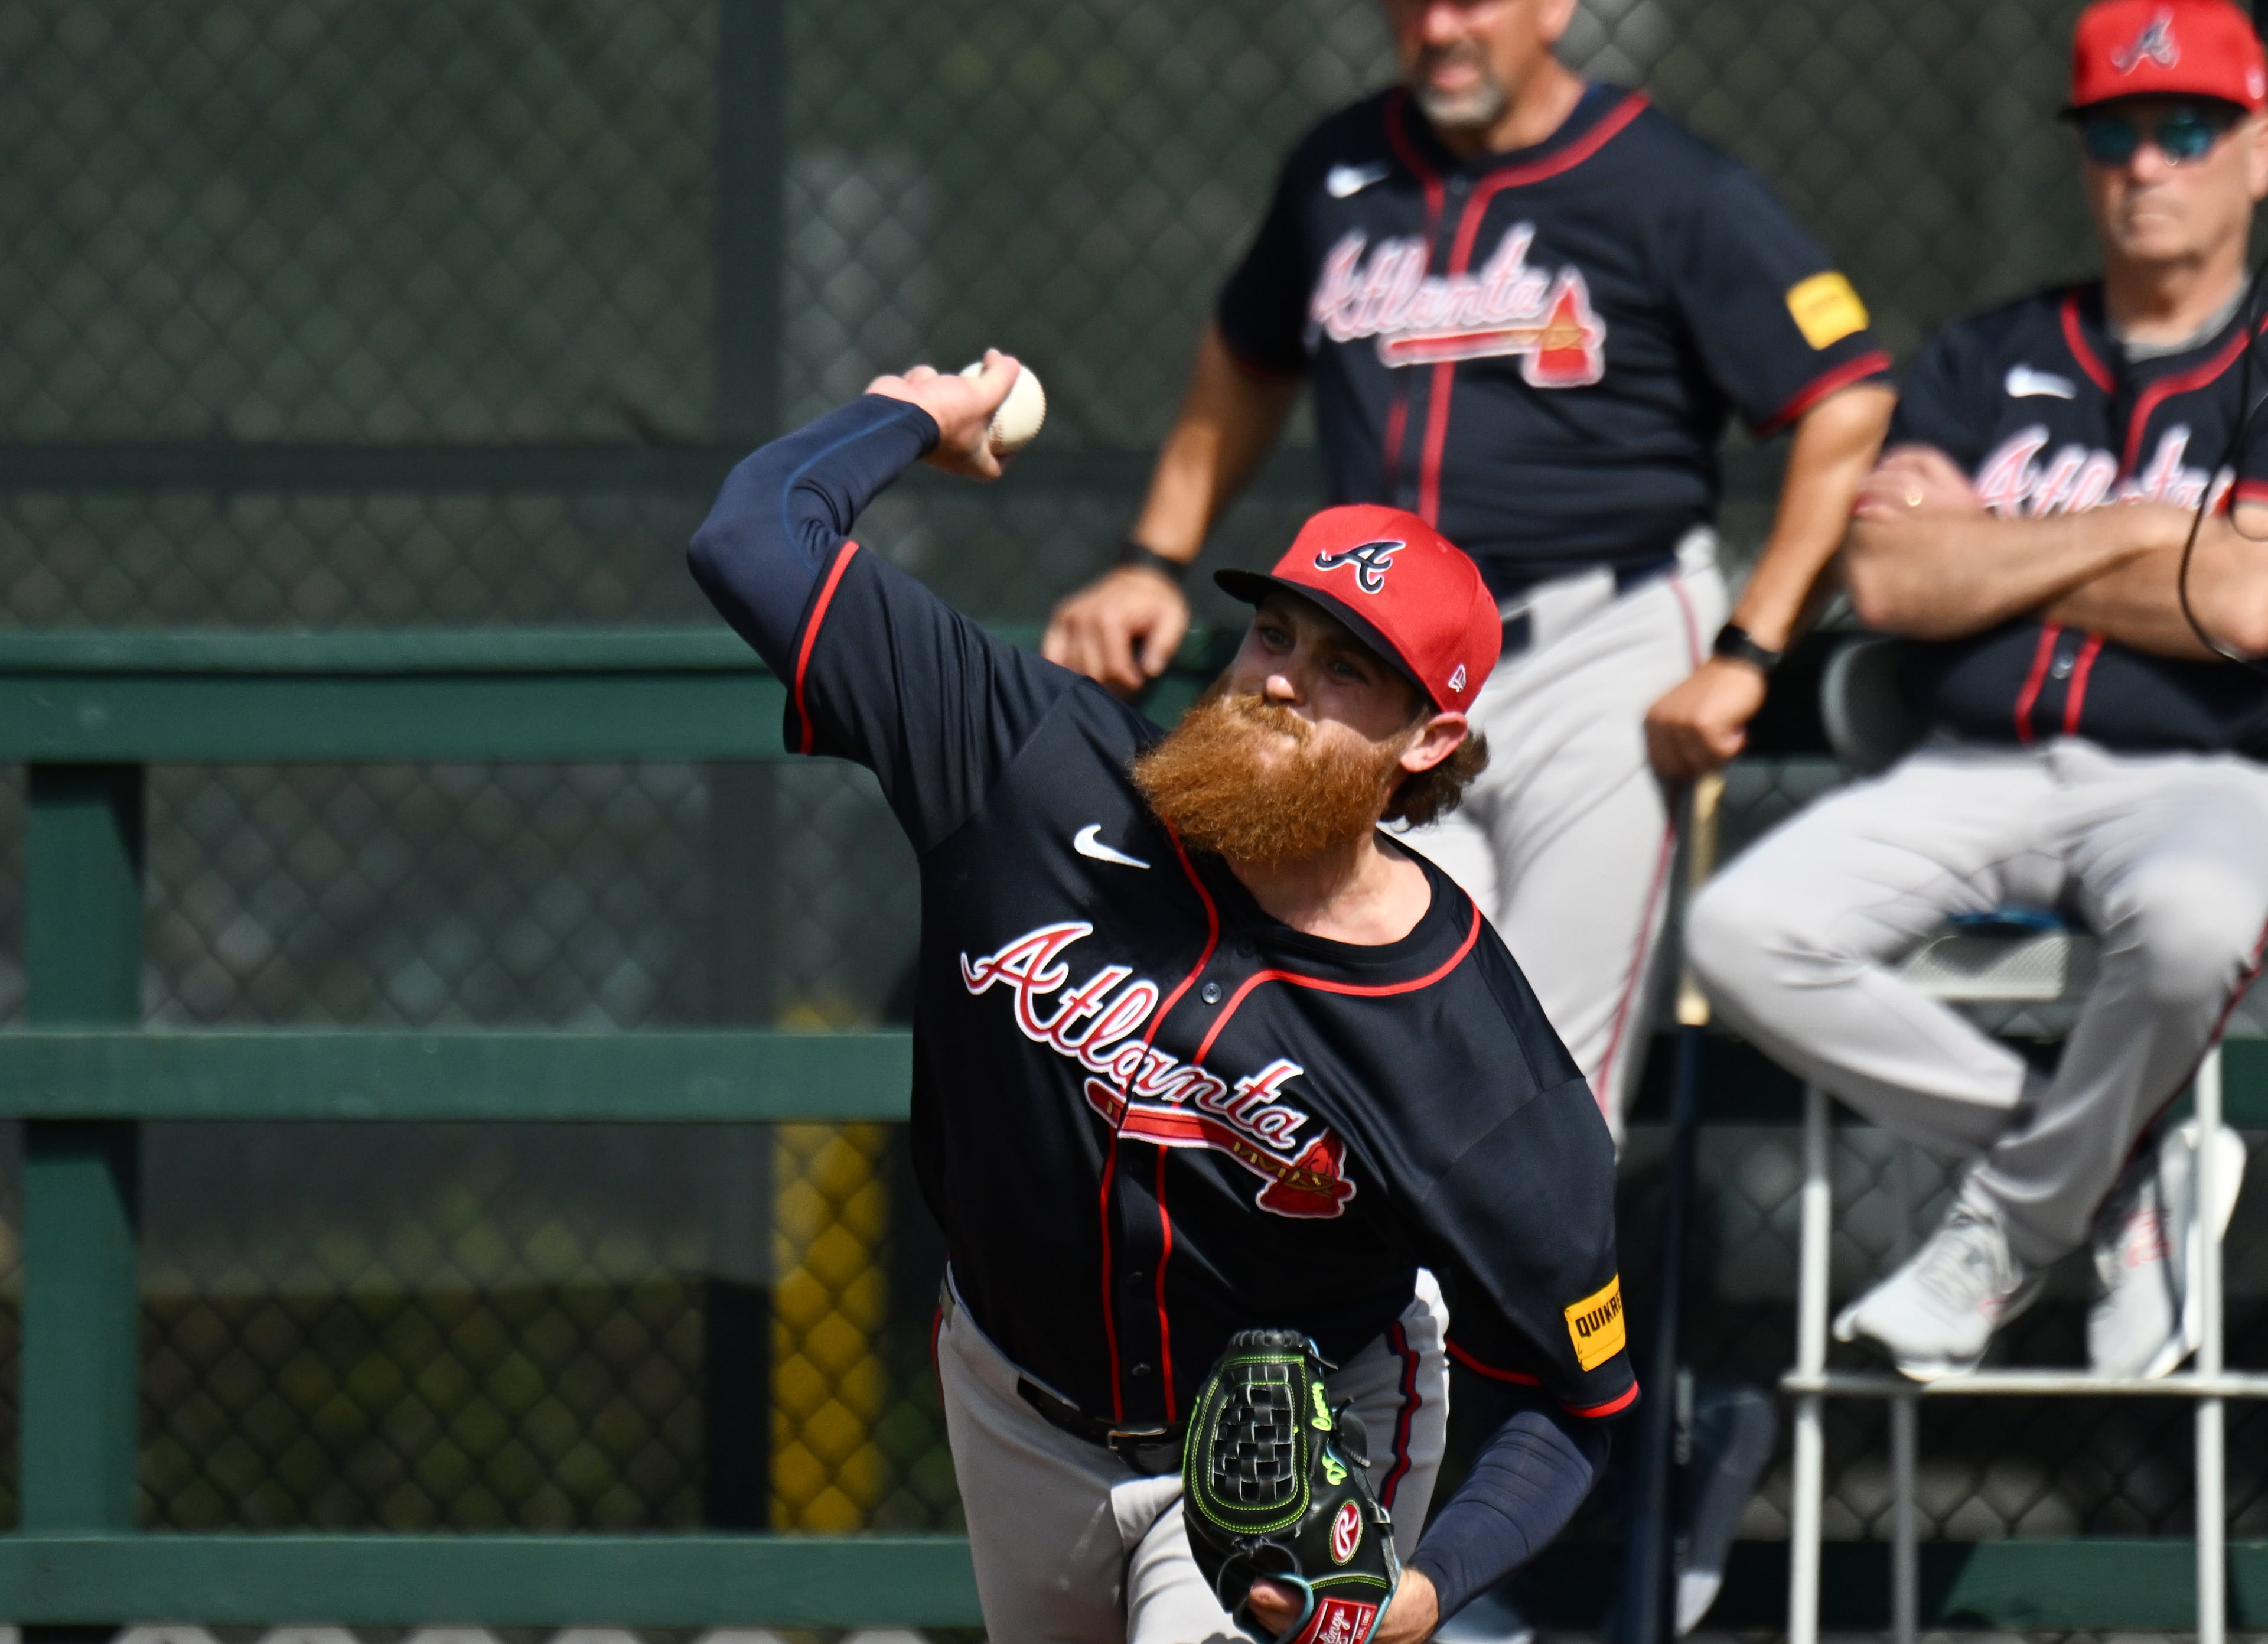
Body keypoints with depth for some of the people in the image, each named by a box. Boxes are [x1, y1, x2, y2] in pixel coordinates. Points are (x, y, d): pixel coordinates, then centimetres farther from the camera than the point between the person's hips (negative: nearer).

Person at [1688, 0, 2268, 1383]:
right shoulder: (1991, 362, 17)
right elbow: (1889, 579, 1)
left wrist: (1987, 558, -2)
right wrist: (2121, 534, -5)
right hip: (1974, 777, 4)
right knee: (1744, 931, -22)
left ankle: (2016, 1222, -14)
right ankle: (2112, 1180, -12)